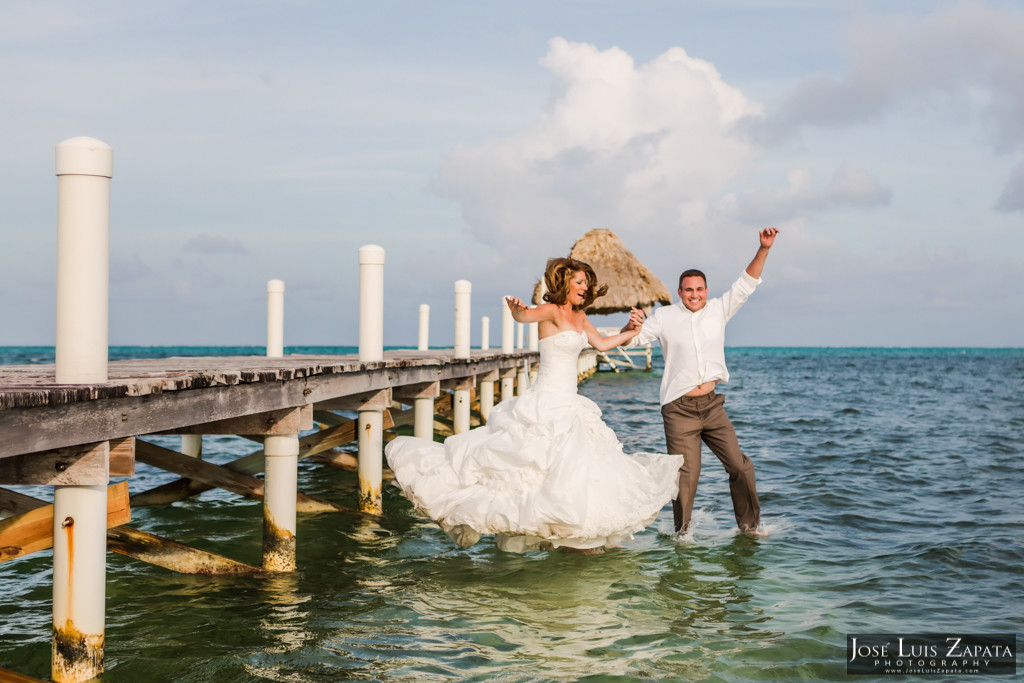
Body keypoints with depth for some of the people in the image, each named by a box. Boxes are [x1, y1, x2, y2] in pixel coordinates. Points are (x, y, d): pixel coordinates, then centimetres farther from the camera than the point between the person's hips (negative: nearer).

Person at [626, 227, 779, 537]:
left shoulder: (718, 310, 9)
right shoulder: (665, 317, 2)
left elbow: (746, 283, 9)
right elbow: (628, 340, 4)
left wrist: (763, 249, -2)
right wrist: (633, 326, -19)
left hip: (712, 405, 3)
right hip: (679, 409, -3)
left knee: (740, 465, 3)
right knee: (686, 475, -4)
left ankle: (750, 525, 19)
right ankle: (682, 534, 10)